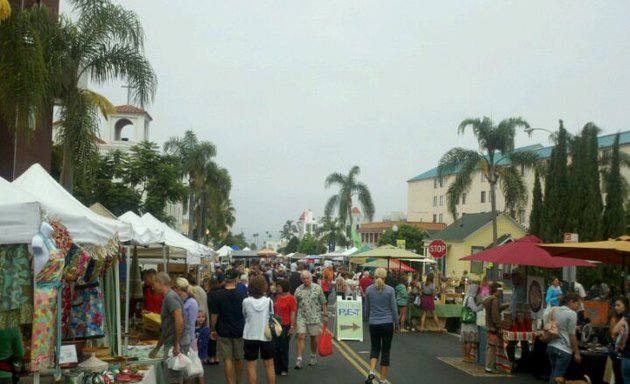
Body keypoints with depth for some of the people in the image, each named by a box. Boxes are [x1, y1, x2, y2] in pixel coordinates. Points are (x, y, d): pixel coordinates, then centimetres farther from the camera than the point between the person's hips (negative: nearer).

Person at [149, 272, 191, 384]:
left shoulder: (170, 297, -13)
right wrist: (157, 348, 28)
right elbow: (166, 328, 24)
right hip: (171, 342, 10)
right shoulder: (167, 297, 18)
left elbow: (179, 320, -24)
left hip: (177, 343, -10)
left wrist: (176, 344, -22)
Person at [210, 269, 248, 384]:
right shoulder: (241, 295, -4)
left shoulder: (218, 295, -7)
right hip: (239, 331, 2)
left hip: (223, 331, -2)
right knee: (238, 359, 15)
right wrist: (245, 328, 18)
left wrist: (213, 330, 7)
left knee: (227, 359, 1)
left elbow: (214, 315, -5)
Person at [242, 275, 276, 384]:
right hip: (266, 336, 1)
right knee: (269, 365, 13)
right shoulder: (268, 301, -8)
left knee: (251, 366, 7)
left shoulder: (246, 302, -9)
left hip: (250, 336, -1)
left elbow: (244, 315, 6)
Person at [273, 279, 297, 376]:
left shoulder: (291, 298, -10)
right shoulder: (277, 297, 8)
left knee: (284, 348, 3)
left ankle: (284, 369, 16)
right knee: (276, 348, 8)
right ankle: (277, 368, 19)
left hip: (285, 326, -5)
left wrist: (292, 327, -14)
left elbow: (293, 314, -11)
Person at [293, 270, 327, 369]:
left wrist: (325, 315, -1)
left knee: (313, 338, 10)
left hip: (314, 317, -1)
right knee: (301, 337, -8)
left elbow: (323, 303, 1)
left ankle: (313, 356, 29)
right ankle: (299, 359, -6)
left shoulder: (317, 288, -3)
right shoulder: (298, 290, 2)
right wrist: (293, 318, 6)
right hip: (301, 317, 1)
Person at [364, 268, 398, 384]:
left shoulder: (369, 289, -2)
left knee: (375, 348, 17)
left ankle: (372, 371, -7)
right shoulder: (390, 290, -9)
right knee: (385, 350, 9)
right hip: (387, 323, -2)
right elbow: (394, 309, -5)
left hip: (373, 323, 2)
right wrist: (396, 324, 7)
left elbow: (367, 308, 8)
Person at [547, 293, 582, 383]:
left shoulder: (555, 310, 12)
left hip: (551, 346, 7)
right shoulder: (572, 314, -10)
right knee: (558, 377, -4)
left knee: (554, 374, 15)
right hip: (563, 349, -7)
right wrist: (576, 352, -7)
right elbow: (572, 335, -12)